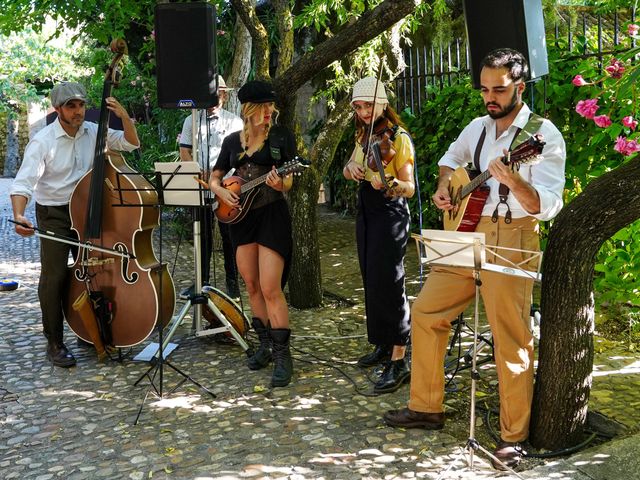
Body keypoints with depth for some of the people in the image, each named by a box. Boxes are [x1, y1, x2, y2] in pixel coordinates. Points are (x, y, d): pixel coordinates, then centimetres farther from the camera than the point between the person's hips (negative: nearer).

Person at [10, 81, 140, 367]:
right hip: (54, 215, -4)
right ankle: (54, 343, 3)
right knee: (54, 276, -9)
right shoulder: (42, 142, -14)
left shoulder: (94, 132, 0)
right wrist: (19, 216, -40)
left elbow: (131, 143, 4)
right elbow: (23, 182, -23)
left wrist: (124, 117, -14)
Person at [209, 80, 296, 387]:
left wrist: (280, 183, -30)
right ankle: (264, 345, 24)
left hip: (272, 215, -5)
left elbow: (287, 182, -7)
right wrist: (222, 192, -5)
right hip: (240, 216, 5)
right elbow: (214, 178, 16)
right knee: (252, 287, 10)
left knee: (270, 288, -11)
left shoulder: (282, 137, -2)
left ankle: (282, 355, -5)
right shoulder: (232, 141, 10)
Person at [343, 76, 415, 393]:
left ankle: (399, 361, -12)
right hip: (366, 213, 8)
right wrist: (352, 167, -12)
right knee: (371, 283, 13)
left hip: (390, 215, -8)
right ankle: (383, 345, 27)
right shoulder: (364, 136, 12)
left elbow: (410, 188, -16)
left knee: (387, 284, -13)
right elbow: (347, 172, 12)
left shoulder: (398, 138, -12)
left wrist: (392, 184, -38)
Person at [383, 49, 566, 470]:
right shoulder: (479, 127, 11)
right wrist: (444, 187, 13)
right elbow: (451, 157, 33)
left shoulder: (544, 135, -9)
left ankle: (513, 437, 10)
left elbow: (548, 207, -17)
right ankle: (427, 408, 22)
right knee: (426, 312, 8)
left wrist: (512, 180, -34)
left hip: (511, 240, -7)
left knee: (512, 338, -5)